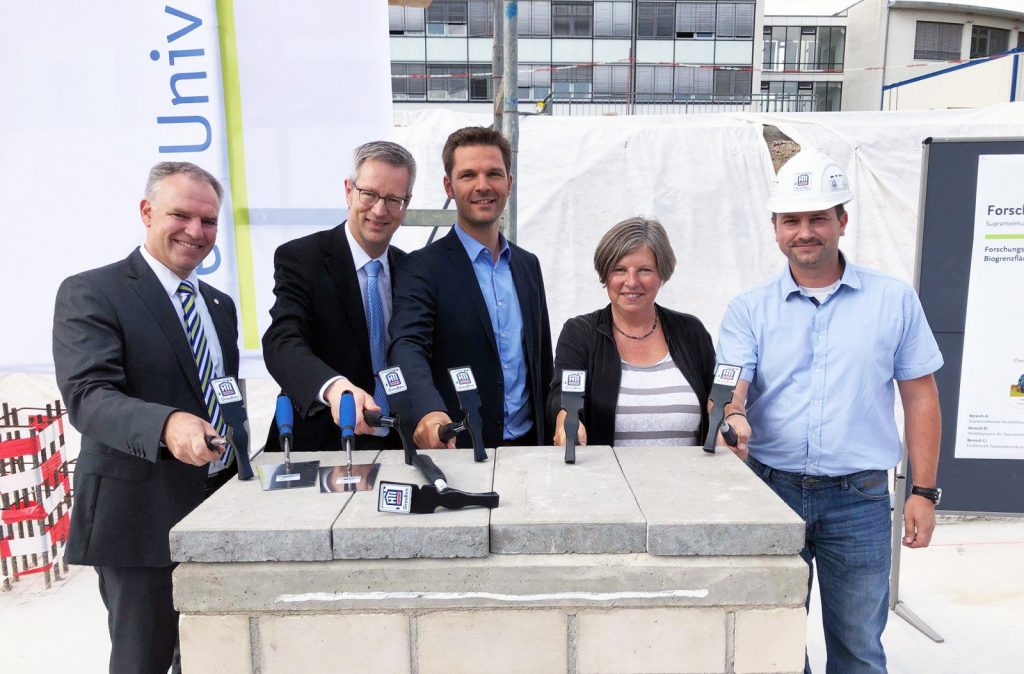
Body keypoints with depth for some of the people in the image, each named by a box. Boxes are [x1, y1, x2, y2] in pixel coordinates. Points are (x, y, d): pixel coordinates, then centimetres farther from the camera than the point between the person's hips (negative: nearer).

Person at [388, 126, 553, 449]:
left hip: (528, 447, 5)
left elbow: (542, 364, 13)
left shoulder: (528, 264, 9)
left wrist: (550, 440, 9)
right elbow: (407, 347, -24)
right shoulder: (422, 268, -9)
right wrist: (429, 410, -43)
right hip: (456, 450, -4)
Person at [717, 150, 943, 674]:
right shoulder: (749, 309, 1)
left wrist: (924, 491, 1)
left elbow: (919, 396, 4)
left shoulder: (894, 301, 1)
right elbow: (730, 385, -10)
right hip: (772, 490, 1)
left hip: (860, 498, 0)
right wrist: (732, 417, -33)